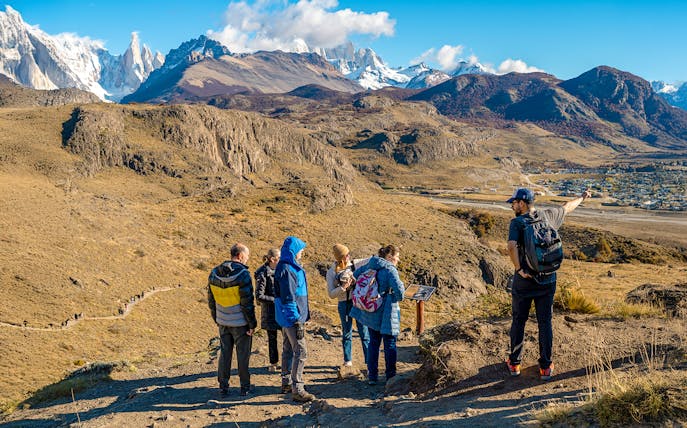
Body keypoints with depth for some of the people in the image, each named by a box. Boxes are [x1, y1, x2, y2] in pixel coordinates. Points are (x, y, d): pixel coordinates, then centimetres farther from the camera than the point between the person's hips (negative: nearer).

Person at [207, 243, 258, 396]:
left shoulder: (214, 273, 2)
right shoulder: (242, 274, -18)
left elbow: (211, 300, 10)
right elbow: (247, 302, -18)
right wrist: (252, 324, -10)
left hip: (223, 322, 5)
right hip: (240, 323, -5)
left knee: (224, 354, 15)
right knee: (243, 355, 7)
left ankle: (223, 386, 21)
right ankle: (245, 387, 15)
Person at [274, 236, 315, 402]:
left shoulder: (291, 267, 12)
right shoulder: (286, 270, -21)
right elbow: (288, 298, -23)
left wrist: (302, 316, 22)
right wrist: (296, 321, -22)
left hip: (287, 318, 11)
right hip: (292, 318, -11)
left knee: (288, 349, 18)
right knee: (300, 352, -7)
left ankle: (286, 383, 30)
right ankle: (297, 390, -3)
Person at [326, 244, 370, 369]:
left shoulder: (355, 264, -1)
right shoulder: (331, 273, -5)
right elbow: (331, 294, -8)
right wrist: (343, 287, -23)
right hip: (344, 305, 0)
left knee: (364, 332, 1)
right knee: (346, 333, 13)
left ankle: (369, 360, 8)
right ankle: (347, 360, 29)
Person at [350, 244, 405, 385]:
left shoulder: (370, 266, 6)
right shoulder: (390, 269, -16)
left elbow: (355, 275, 18)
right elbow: (399, 289, -26)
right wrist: (398, 297, -4)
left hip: (371, 312, 7)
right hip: (386, 312, -6)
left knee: (373, 343, 14)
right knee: (390, 344, 6)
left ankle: (372, 376, 18)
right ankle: (390, 376, 14)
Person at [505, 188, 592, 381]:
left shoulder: (517, 222, -12)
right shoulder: (548, 215, 2)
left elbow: (512, 246, -30)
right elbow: (567, 207, 22)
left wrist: (519, 269, -18)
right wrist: (582, 197, 40)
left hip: (524, 281, -3)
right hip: (547, 281, 3)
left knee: (518, 321, 11)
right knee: (545, 323, 11)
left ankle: (514, 363, 22)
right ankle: (546, 367, 18)